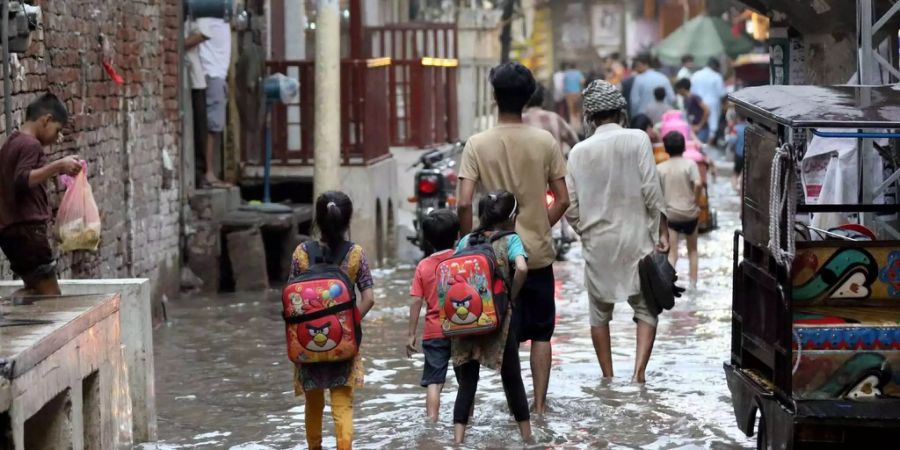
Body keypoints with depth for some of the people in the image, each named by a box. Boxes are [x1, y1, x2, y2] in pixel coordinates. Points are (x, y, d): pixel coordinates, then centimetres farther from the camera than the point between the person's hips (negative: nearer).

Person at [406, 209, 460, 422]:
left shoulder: (424, 266, -1)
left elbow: (416, 302, -3)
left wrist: (411, 334, 2)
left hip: (434, 333, 0)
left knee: (433, 382, -3)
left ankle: (432, 422, -14)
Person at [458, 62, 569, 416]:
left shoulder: (478, 144, -9)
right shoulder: (545, 142, -6)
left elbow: (464, 203, -14)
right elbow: (562, 200, -3)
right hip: (538, 253, 1)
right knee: (541, 332, 12)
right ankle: (539, 403, 13)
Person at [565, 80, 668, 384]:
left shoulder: (579, 152, 1)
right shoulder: (637, 140, -5)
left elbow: (570, 206, 3)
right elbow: (651, 191, -9)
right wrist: (662, 232, -1)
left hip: (597, 243, 2)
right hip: (636, 238, -2)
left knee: (600, 312, 13)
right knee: (646, 308, 5)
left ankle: (608, 378, 16)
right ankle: (639, 371, -11)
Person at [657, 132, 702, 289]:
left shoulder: (660, 168, -2)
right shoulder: (689, 164, -8)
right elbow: (698, 184, -23)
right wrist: (695, 200, -8)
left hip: (670, 213, 1)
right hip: (690, 213, -1)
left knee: (672, 252, 1)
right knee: (692, 250, 19)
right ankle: (693, 283, 21)